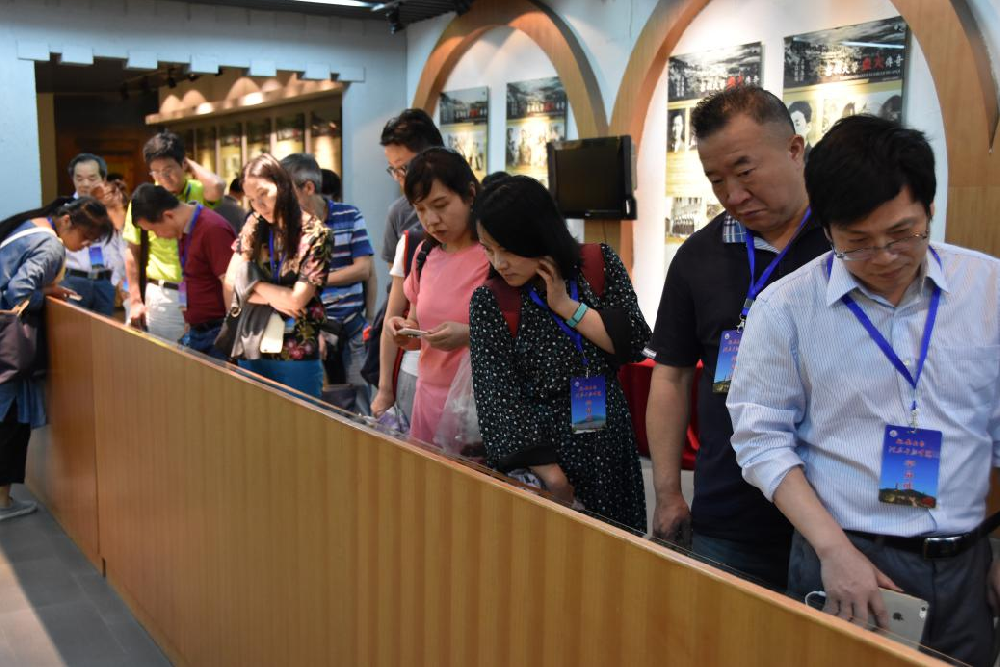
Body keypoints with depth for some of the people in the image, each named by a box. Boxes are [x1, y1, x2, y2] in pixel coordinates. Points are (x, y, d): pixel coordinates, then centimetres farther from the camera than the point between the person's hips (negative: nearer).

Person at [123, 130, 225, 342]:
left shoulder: (199, 192, -2)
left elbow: (216, 188, -28)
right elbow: (133, 251, 5)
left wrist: (191, 165, -9)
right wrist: (135, 300, 0)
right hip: (160, 295, 1)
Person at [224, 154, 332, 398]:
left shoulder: (315, 234, -10)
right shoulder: (255, 226, 4)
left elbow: (297, 299, -15)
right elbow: (230, 284, 1)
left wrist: (255, 284, -3)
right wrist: (273, 298, -11)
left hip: (297, 355, -4)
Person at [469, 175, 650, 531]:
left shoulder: (601, 265, -3)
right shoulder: (490, 301, -8)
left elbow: (635, 342, -6)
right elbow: (498, 394, -12)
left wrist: (567, 307, -14)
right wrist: (550, 474, -15)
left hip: (609, 446, 2)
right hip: (542, 450, -2)